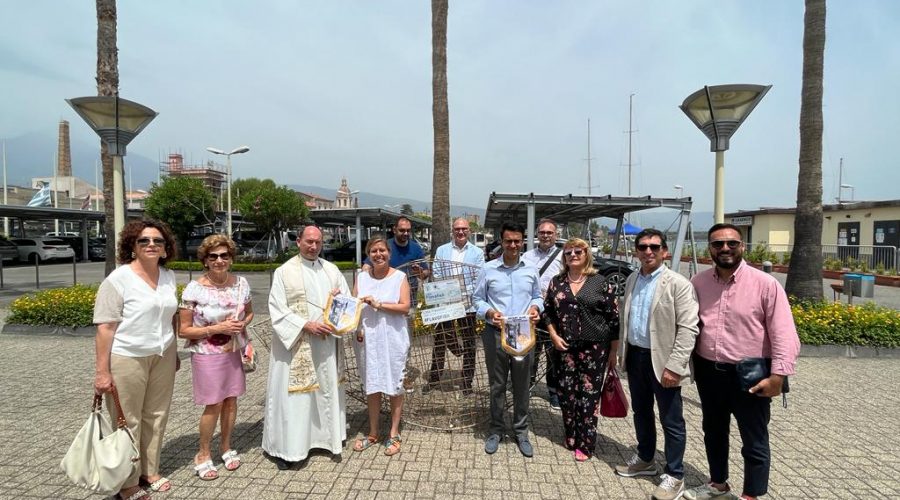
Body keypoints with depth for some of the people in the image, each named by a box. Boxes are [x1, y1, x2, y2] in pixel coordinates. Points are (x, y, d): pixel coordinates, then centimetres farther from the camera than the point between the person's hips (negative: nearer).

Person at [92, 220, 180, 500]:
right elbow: (105, 327, -14)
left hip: (162, 357, 5)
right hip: (127, 359, -5)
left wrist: (173, 352, 16)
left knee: (156, 416, 14)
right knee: (127, 422, 8)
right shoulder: (118, 280, -12)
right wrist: (102, 371, -16)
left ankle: (150, 471, 31)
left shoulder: (169, 277, 5)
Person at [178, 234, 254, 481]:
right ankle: (203, 454, 26)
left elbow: (249, 312, 13)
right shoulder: (194, 289, -15)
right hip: (207, 355, -4)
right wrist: (216, 328, -21)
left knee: (231, 400, 13)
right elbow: (183, 331, -11)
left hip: (234, 351, 4)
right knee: (214, 405, 3)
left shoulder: (241, 283, -3)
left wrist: (242, 324, -8)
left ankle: (226, 447, 34)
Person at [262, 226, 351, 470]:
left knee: (328, 390, 12)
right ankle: (285, 447, 14)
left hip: (327, 342, 5)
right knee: (293, 394, 1)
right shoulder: (284, 271, -4)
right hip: (296, 342, -4)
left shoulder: (331, 269, 10)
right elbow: (277, 310, -9)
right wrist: (307, 325, -18)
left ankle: (325, 435, 28)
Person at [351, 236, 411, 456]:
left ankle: (394, 434, 21)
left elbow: (405, 307, -11)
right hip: (367, 339, 3)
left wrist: (378, 304, -18)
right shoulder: (361, 277, 6)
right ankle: (373, 433, 27)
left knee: (394, 386, 6)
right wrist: (357, 328, -10)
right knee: (371, 386, 12)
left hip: (393, 339, -3)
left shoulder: (399, 277, -4)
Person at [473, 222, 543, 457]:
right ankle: (496, 430, 27)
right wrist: (489, 312, -16)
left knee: (522, 385, 11)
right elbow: (478, 299, 3)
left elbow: (537, 296, 15)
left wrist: (535, 307, -7)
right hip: (496, 333, -1)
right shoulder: (488, 269, -2)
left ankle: (521, 431, 28)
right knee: (497, 385, 10)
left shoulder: (531, 270, 5)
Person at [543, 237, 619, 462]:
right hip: (565, 347, 3)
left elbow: (613, 318, -2)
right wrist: (554, 336, -3)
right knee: (566, 393, 9)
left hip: (594, 348, -3)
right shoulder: (556, 282, 4)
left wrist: (613, 351, -3)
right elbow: (548, 311, 10)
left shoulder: (600, 282, -4)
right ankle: (571, 437, 28)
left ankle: (585, 444, 18)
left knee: (589, 395, 4)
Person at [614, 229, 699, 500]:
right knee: (641, 412, 21)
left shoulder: (678, 284, -13)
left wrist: (674, 366, -20)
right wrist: (622, 353, 13)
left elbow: (688, 328, -17)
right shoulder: (632, 280, 8)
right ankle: (645, 460, 39)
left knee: (671, 421, 7)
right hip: (635, 356, 7)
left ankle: (674, 476, 24)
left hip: (661, 360, -6)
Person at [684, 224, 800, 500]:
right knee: (713, 432, 22)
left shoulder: (765, 284, -12)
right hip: (708, 372, 5)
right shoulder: (698, 282, 0)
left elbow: (784, 334, -13)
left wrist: (778, 375, -18)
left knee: (754, 443, 11)